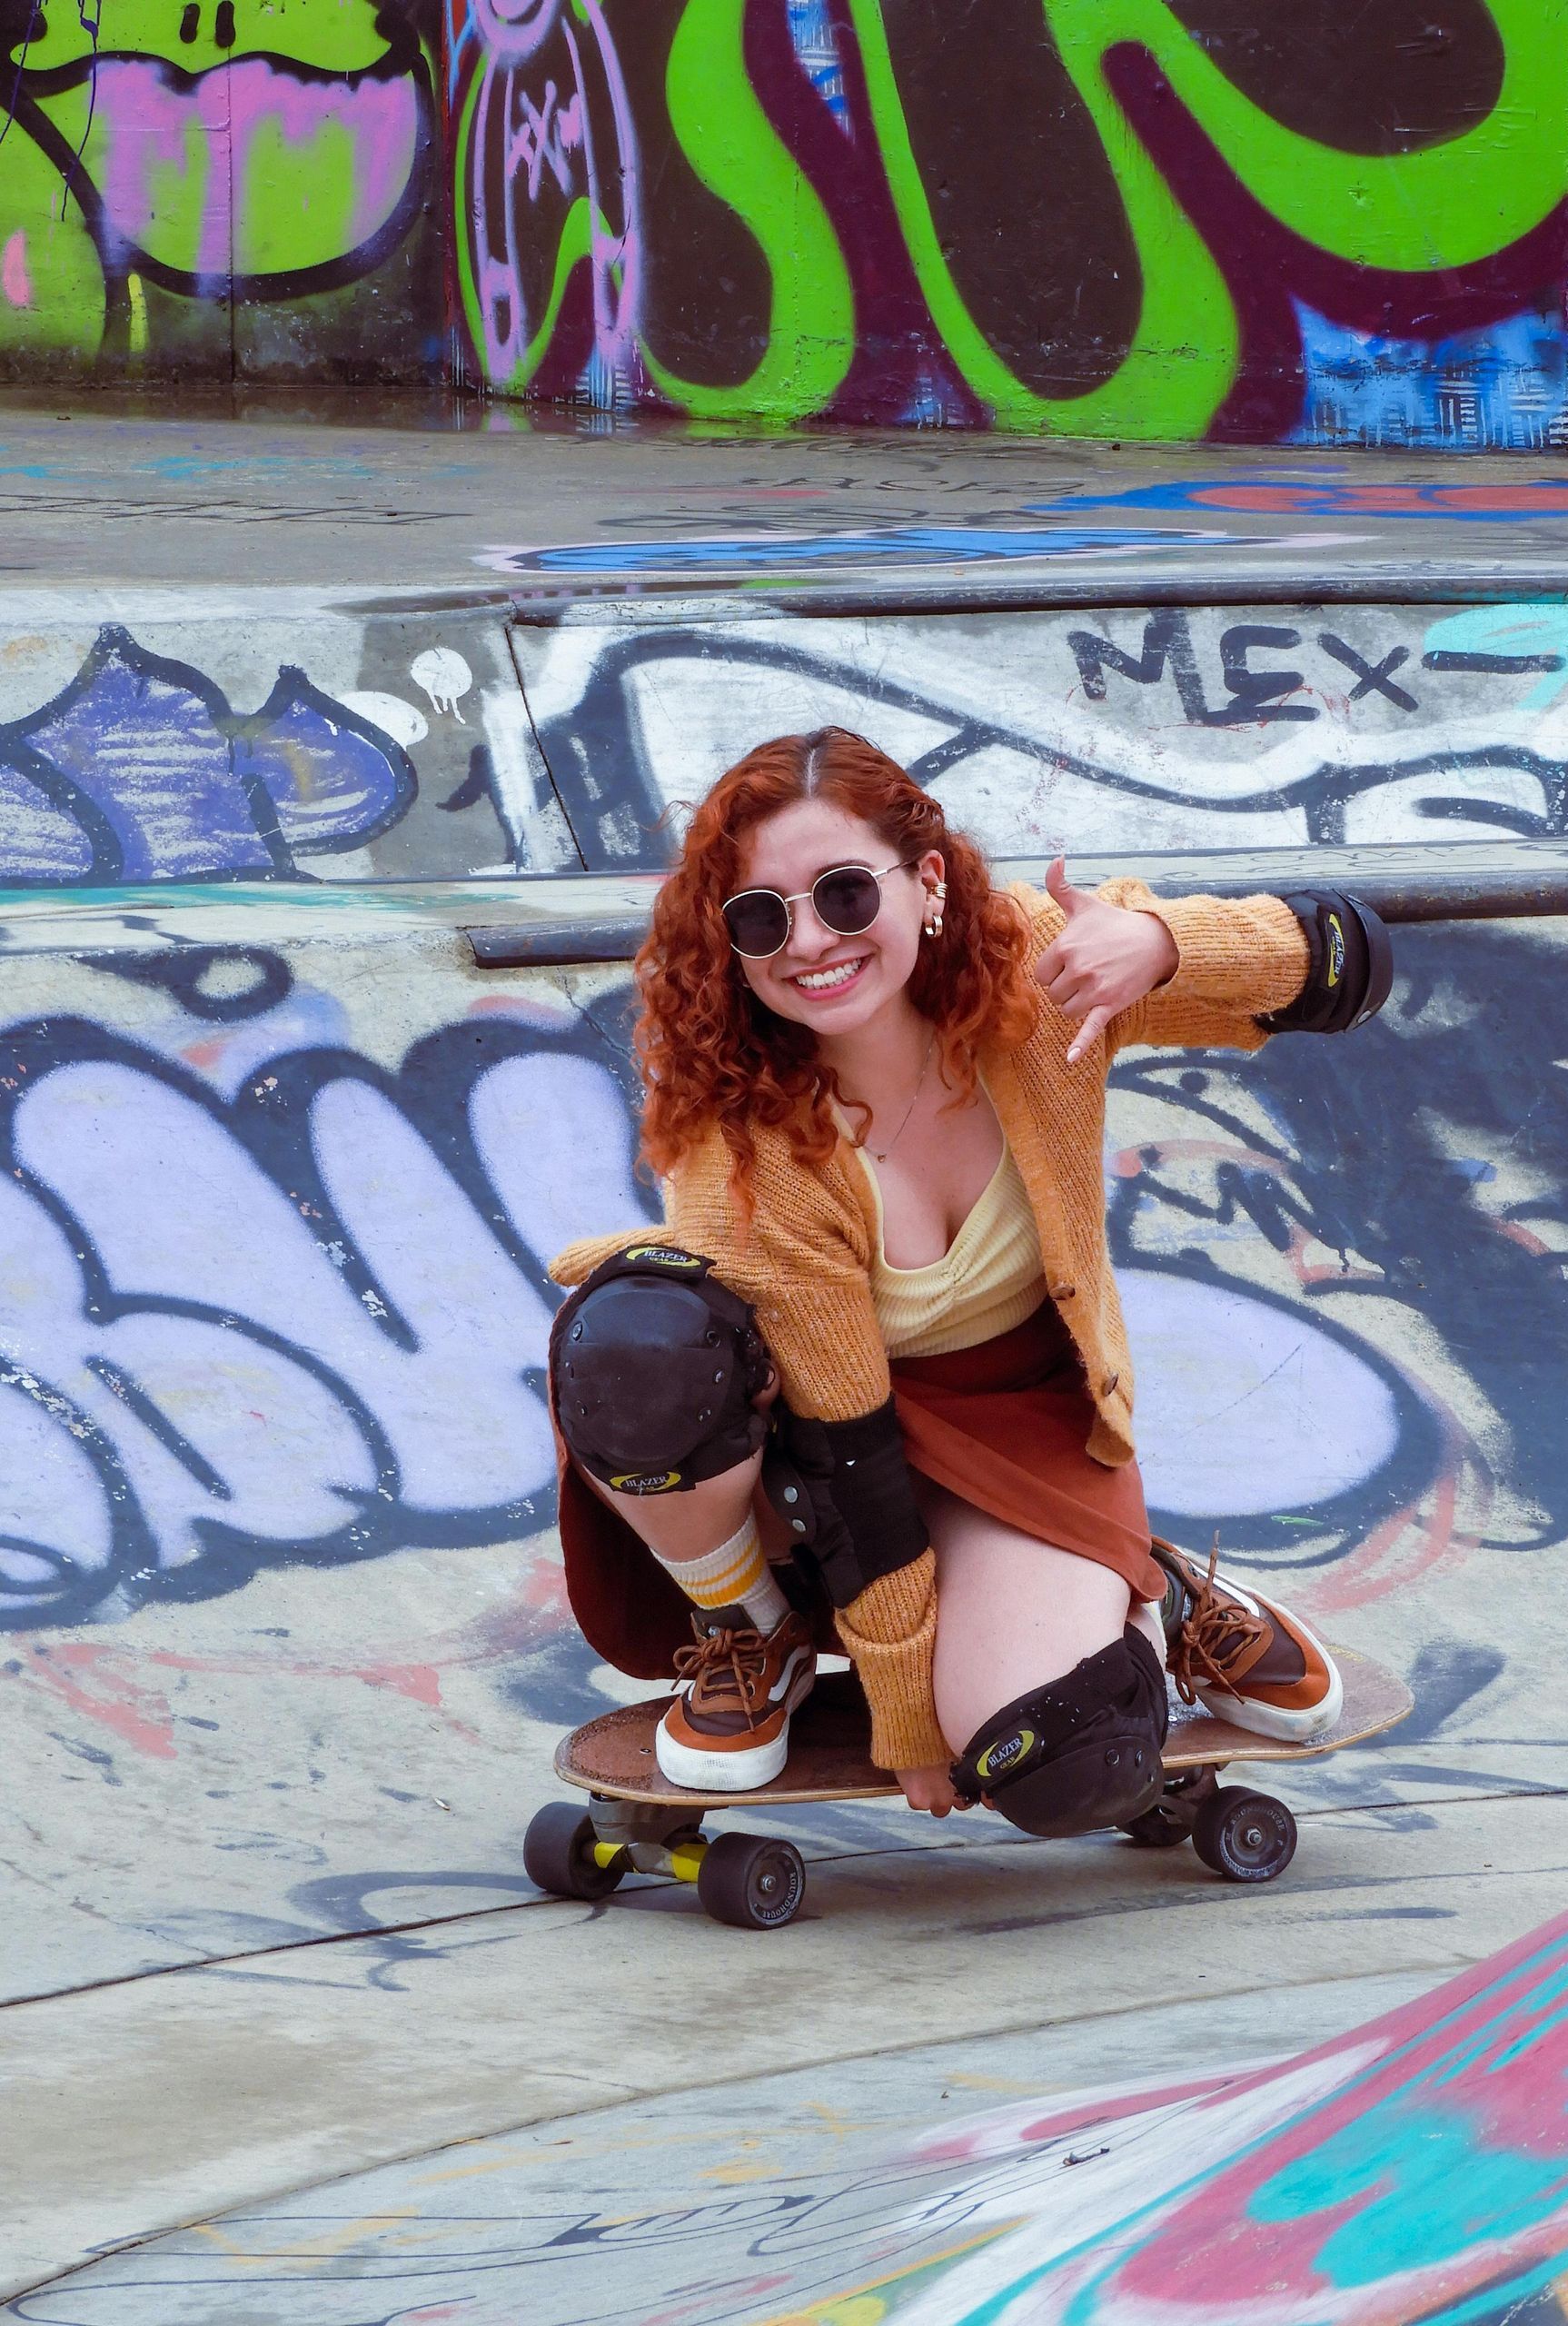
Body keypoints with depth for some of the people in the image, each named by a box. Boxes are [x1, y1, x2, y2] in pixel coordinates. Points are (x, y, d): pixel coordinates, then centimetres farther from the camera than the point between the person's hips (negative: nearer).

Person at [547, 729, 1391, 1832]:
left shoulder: (1028, 966, -22)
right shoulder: (740, 1158, -29)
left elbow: (1349, 958, -20)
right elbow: (849, 1460, -24)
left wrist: (1161, 944, -41)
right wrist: (908, 1724, -19)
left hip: (1019, 1418, 1)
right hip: (800, 1427, -1)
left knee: (1071, 1777, -27)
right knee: (629, 1351, -37)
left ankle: (1152, 1603, 10)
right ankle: (747, 1634, -6)